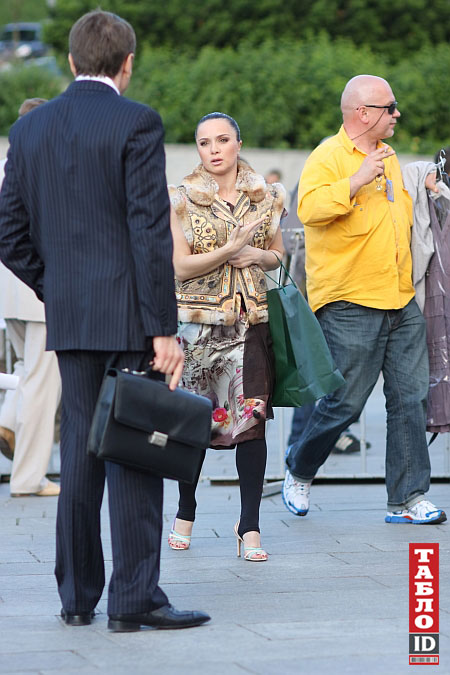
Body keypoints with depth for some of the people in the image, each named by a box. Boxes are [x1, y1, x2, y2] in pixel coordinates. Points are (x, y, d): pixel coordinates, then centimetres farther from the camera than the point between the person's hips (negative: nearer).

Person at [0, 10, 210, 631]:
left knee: (79, 456, 11)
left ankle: (77, 596, 16)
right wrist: (164, 327, -13)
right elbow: (151, 232, -14)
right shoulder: (136, 123, -9)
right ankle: (134, 598, 0)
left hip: (69, 322, 6)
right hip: (129, 318, -6)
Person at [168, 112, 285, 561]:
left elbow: (277, 254, 18)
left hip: (250, 318, 1)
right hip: (197, 319, -1)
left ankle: (249, 527, -2)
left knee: (252, 418, -7)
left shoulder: (264, 196, 8)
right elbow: (181, 266, -7)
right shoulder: (180, 199, 0)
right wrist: (231, 248, -18)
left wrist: (258, 256, -4)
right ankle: (185, 512, 26)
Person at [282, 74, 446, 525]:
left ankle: (407, 499, 6)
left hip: (400, 302, 8)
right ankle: (298, 471, 21)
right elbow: (310, 209, -27)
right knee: (345, 402, -3)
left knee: (410, 398, 2)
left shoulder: (387, 157, 18)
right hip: (350, 305, -8)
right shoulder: (327, 158, -8)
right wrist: (357, 180, -31)